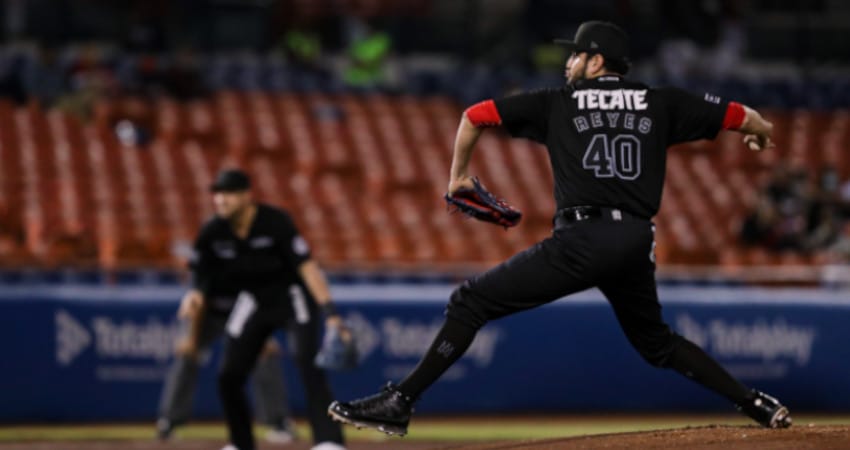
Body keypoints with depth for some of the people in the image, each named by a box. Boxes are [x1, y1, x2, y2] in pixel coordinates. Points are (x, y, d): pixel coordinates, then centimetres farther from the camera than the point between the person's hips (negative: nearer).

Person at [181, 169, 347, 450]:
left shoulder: (275, 222, -25)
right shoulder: (213, 233, -11)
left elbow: (307, 266, -29)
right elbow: (202, 277, 1)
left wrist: (330, 313, -37)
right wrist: (196, 297, -24)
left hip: (292, 296, -5)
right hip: (253, 300, 5)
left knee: (307, 361, -26)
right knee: (229, 375, 0)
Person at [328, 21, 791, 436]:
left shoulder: (557, 104, 12)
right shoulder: (661, 104, 16)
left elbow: (474, 115, 14)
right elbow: (743, 118, 19)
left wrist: (457, 175, 28)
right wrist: (759, 133, 43)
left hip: (584, 239, -5)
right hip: (639, 243, 5)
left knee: (471, 301, -1)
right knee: (656, 343, 28)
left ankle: (398, 403, -10)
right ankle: (757, 405, 20)